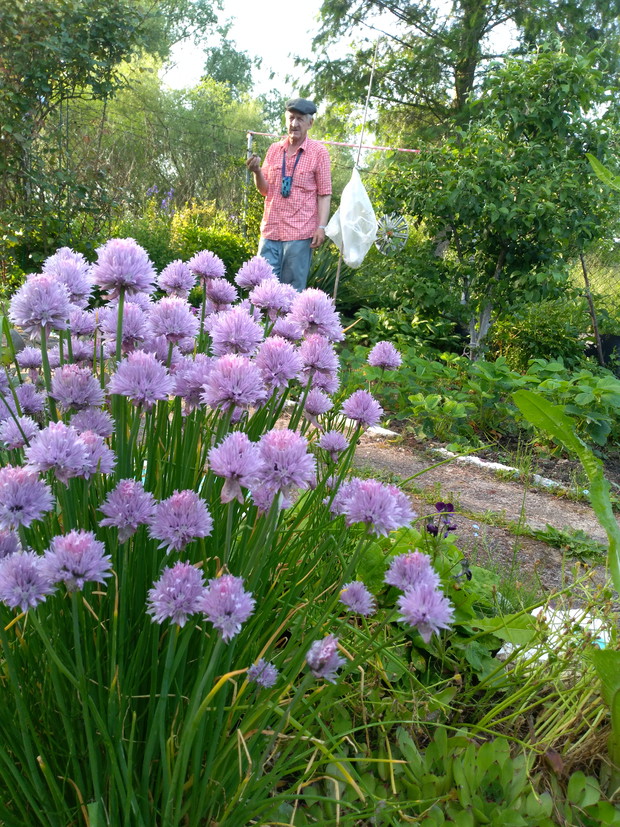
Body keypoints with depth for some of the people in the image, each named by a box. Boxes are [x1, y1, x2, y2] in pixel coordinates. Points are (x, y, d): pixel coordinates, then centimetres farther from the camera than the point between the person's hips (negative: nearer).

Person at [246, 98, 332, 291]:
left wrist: (321, 227, -11)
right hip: (270, 231, 4)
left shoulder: (319, 152, 1)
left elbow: (324, 194, -1)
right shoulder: (274, 149, 12)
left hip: (300, 232, -4)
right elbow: (265, 190, 13)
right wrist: (257, 172, -6)